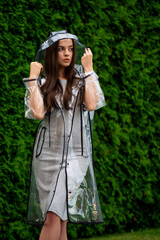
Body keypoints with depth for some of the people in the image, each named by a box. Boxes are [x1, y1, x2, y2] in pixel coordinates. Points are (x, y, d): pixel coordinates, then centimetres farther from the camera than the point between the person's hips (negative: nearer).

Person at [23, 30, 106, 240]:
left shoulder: (81, 79, 11)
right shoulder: (42, 82, 10)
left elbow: (91, 104, -8)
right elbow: (38, 112, -8)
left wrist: (88, 69, -2)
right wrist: (32, 78, -2)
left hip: (76, 154, 0)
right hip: (48, 153, 0)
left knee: (55, 215, -13)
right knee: (54, 217, -6)